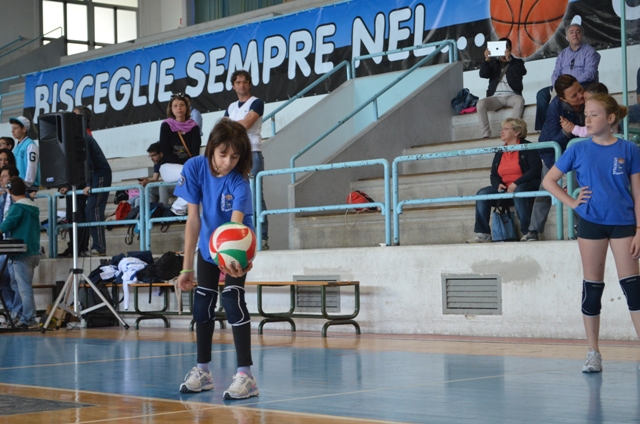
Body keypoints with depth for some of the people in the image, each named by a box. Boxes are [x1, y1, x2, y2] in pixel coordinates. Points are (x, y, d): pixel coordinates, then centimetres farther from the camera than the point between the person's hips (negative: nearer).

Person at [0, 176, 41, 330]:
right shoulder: (34, 207, 13)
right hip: (34, 252, 8)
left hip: (22, 253, -8)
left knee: (24, 287, -5)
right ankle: (26, 317, 14)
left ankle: (29, 320, -5)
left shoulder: (17, 207, -11)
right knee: (25, 286, 13)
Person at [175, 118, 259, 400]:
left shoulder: (239, 181, -30)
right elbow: (193, 219, -20)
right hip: (208, 245, 4)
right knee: (202, 305, 8)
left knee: (232, 300, -19)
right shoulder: (194, 168, -23)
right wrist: (187, 267, -21)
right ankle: (202, 371, 24)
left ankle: (245, 375, -16)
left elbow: (236, 224, -42)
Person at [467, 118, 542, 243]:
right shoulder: (500, 152, 16)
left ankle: (528, 232, -33)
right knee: (482, 194, -16)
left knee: (519, 192, -39)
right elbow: (494, 175, 17)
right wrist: (498, 184, -8)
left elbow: (535, 169, -14)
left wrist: (516, 184, -20)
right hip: (504, 189, 6)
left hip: (525, 186, -6)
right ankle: (482, 234, -19)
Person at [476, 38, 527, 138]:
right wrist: (486, 60, -12)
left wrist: (509, 60, -18)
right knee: (480, 103, -29)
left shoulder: (516, 62, 18)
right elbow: (483, 74, 4)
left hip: (512, 96, -1)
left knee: (520, 100, -37)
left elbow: (522, 72, -5)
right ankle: (486, 135, -33)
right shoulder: (493, 63, 22)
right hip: (495, 97, 1)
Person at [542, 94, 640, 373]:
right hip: (590, 223, 1)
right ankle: (593, 353, 13)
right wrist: (572, 203, -1)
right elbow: (549, 180, 9)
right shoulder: (579, 150, 2)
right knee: (592, 287, 5)